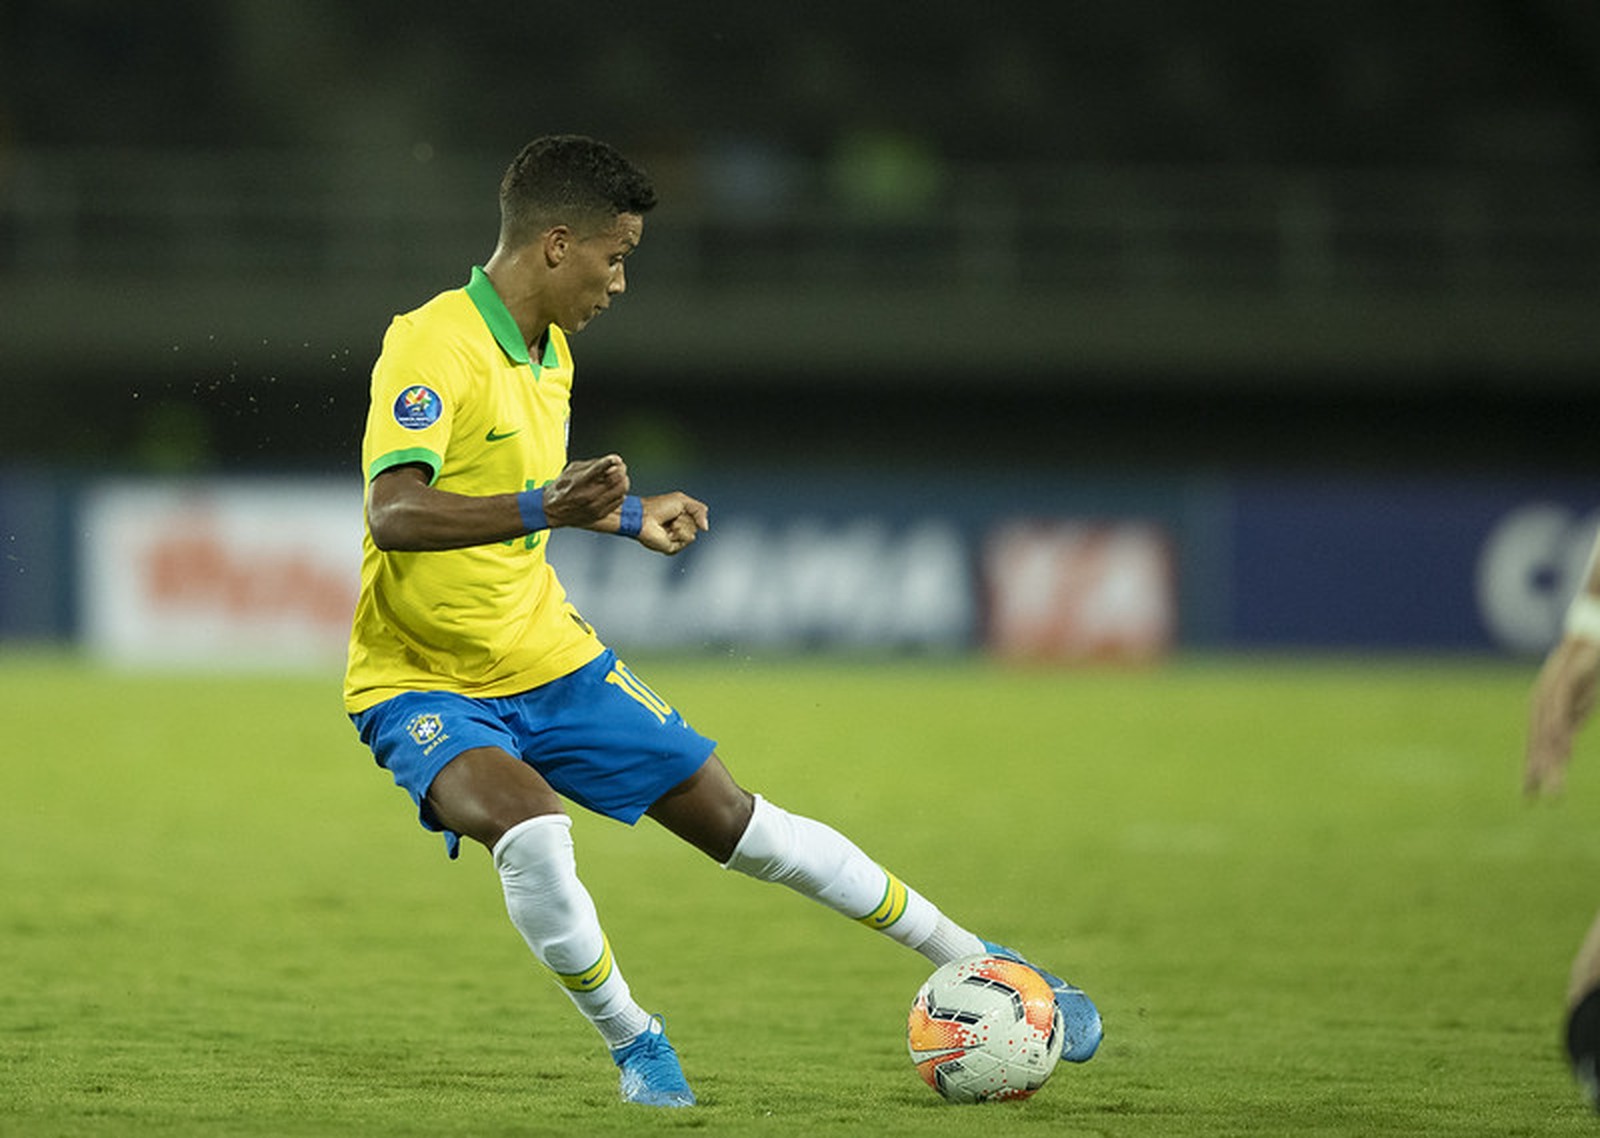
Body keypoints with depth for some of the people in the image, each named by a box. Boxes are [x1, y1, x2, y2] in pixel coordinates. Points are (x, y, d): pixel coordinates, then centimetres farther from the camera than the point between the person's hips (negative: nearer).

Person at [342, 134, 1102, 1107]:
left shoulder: (547, 349, 6)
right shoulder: (433, 345, -22)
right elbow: (394, 515, -36)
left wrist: (629, 516, 24)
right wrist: (543, 507, -49)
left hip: (549, 657, 7)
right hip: (423, 686, -7)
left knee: (737, 822, 9)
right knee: (529, 827, -35)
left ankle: (976, 962, 19)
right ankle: (632, 1043, -11)